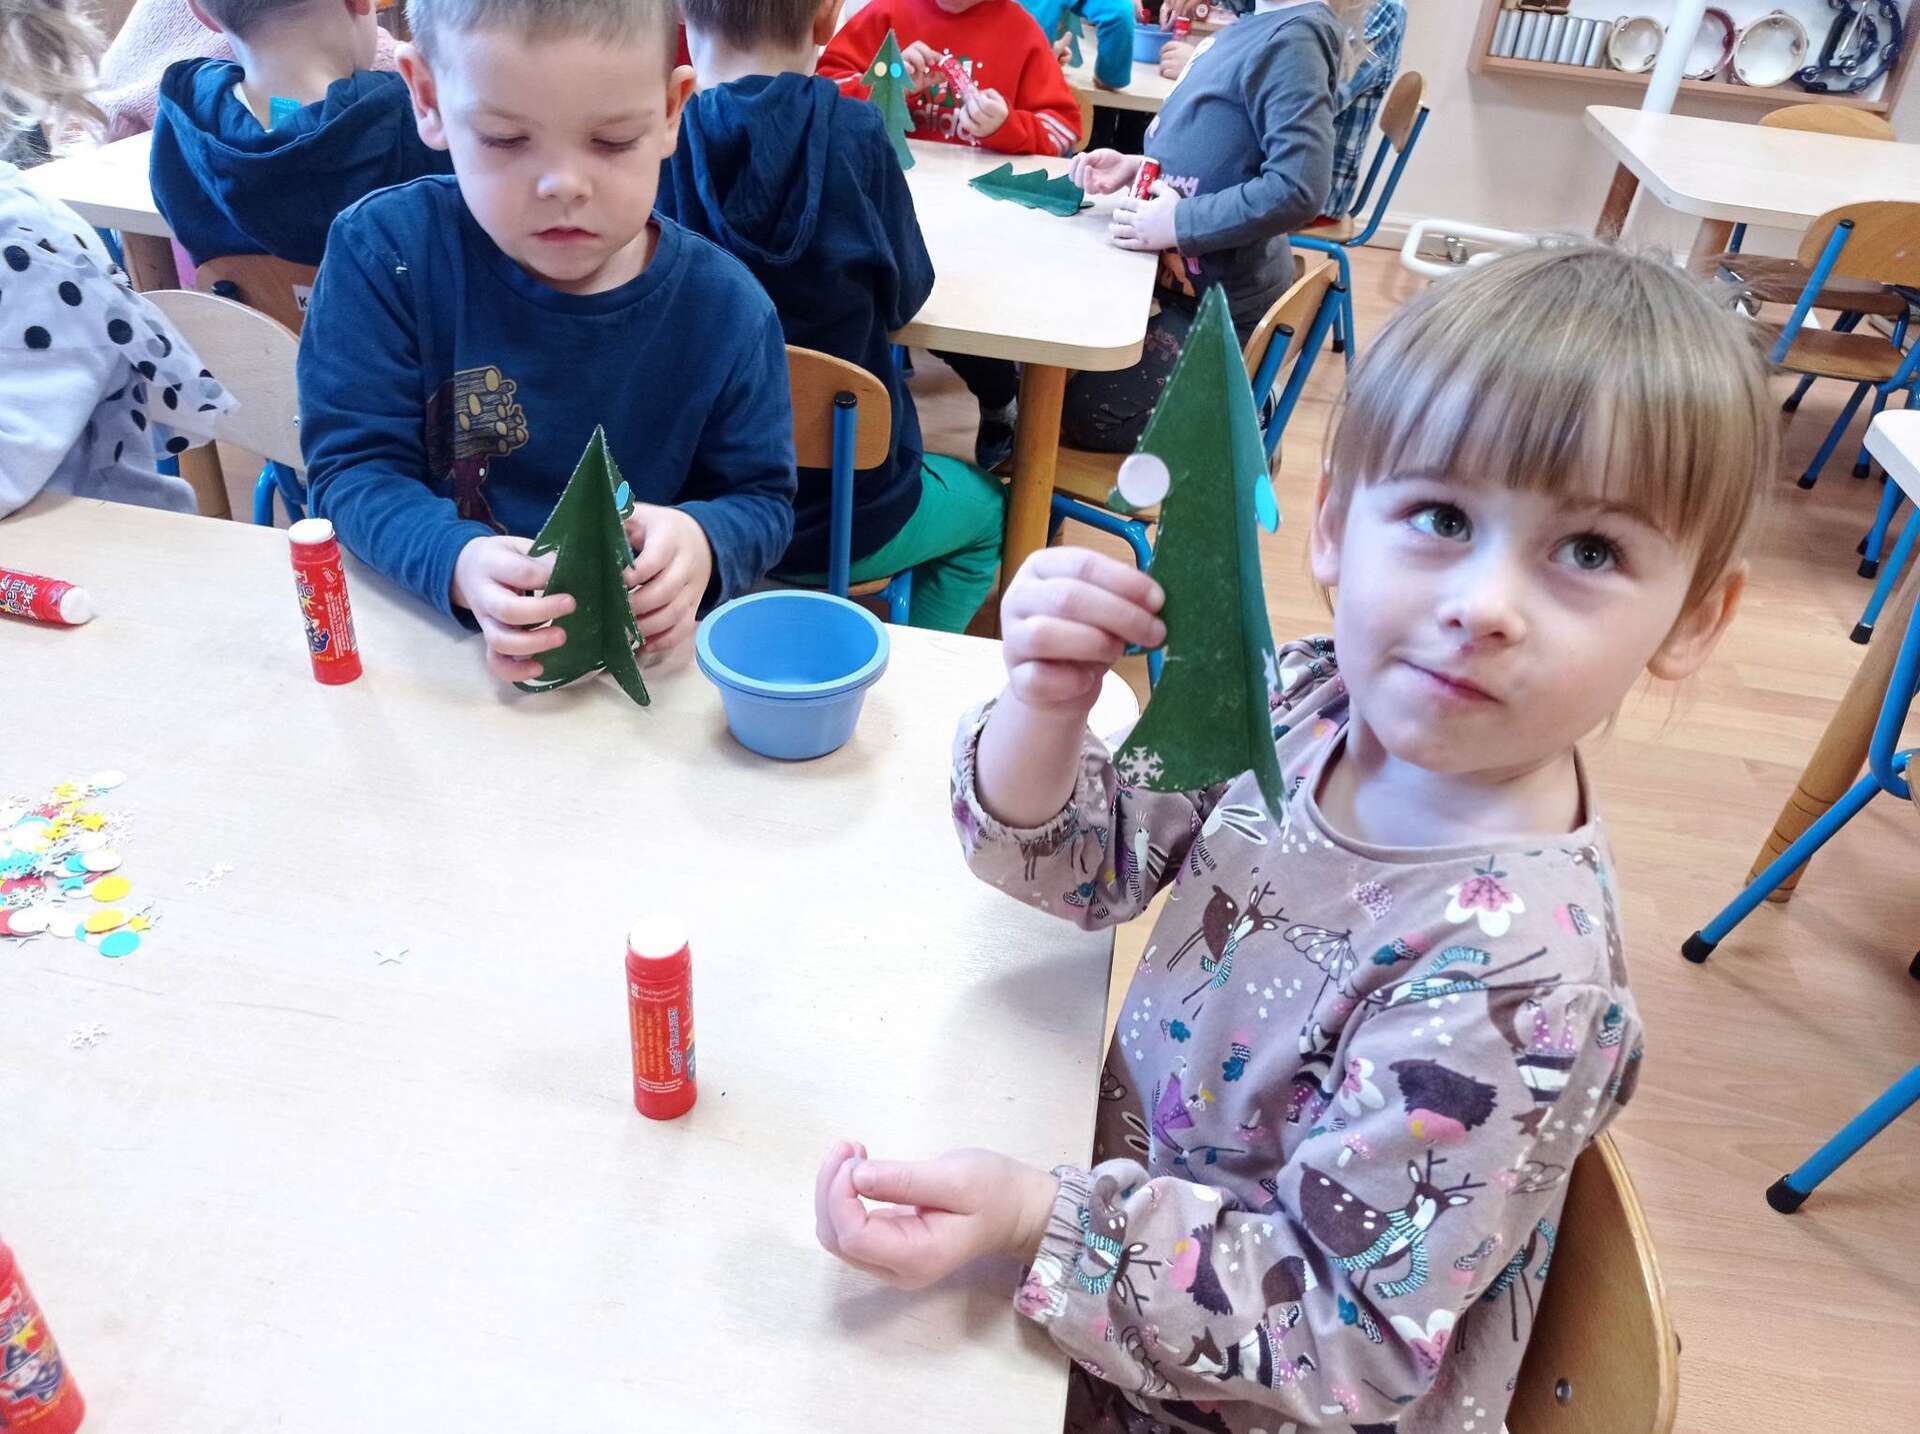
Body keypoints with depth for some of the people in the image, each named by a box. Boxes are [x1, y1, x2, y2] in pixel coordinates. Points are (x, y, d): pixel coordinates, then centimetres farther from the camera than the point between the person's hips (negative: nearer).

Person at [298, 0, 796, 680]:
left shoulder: (725, 309, -5)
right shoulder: (385, 252, -7)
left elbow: (761, 499, 2)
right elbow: (351, 466, -7)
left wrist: (702, 543, -22)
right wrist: (457, 562, -28)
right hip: (421, 643, -1)